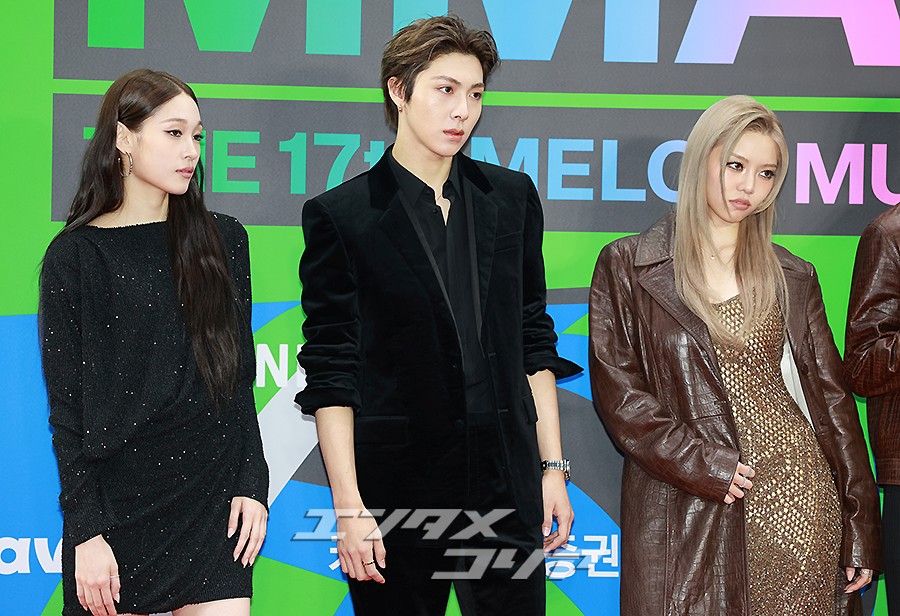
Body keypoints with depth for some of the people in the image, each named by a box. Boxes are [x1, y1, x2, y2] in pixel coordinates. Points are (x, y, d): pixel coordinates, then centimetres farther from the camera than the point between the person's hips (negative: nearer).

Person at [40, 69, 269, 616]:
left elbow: (240, 379, 11)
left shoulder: (222, 241, 8)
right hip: (118, 503, -2)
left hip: (213, 500, 2)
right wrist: (86, 530, -9)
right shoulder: (75, 256, -1)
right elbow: (67, 407, -3)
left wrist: (251, 483, 2)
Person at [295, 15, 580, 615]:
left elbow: (534, 341, 13)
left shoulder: (512, 197, 9)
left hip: (507, 486, 3)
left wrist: (553, 466, 9)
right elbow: (331, 374, -6)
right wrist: (349, 507, -10)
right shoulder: (341, 215, -4)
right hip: (396, 492, -3)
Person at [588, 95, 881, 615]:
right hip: (684, 509, -2)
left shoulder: (791, 278, 12)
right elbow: (616, 389, -2)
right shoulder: (626, 266, 4)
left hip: (796, 495, 2)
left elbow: (829, 396, 10)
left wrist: (861, 530, 6)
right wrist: (700, 464, -14)